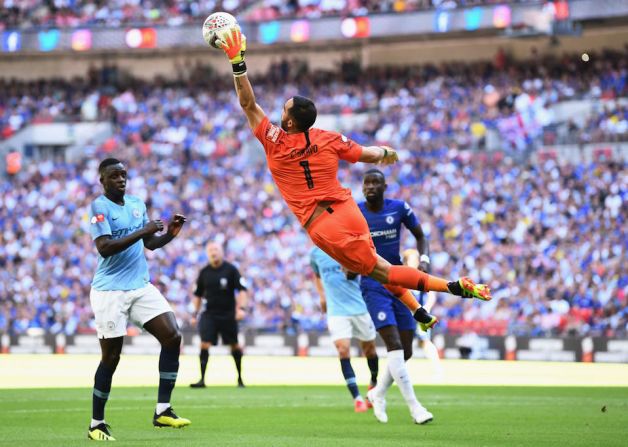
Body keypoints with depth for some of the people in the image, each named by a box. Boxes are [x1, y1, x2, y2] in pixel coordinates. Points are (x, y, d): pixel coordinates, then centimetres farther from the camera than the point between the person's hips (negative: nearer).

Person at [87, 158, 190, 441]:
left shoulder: (137, 204, 12)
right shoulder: (99, 208, -9)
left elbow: (150, 244, 22)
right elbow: (104, 247, -22)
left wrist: (170, 233, 2)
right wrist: (142, 231, -23)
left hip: (141, 287, 6)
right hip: (110, 291, -6)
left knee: (172, 336, -9)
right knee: (111, 357, -2)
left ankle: (162, 411, -4)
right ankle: (96, 424, 12)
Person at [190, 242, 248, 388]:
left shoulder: (231, 269, -4)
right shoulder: (204, 272, 5)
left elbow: (242, 289, -6)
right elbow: (198, 294, 16)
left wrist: (241, 308, -18)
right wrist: (195, 313, 12)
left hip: (228, 314, -2)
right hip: (209, 314, 2)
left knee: (235, 345, 6)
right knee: (204, 344, -12)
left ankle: (240, 377, 22)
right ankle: (202, 379, -13)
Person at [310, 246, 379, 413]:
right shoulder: (316, 253, 4)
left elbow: (351, 274, -15)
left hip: (359, 307, -1)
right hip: (336, 310, 1)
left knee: (369, 348, 13)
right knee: (343, 350, -15)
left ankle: (374, 383, 42)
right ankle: (357, 399, -14)